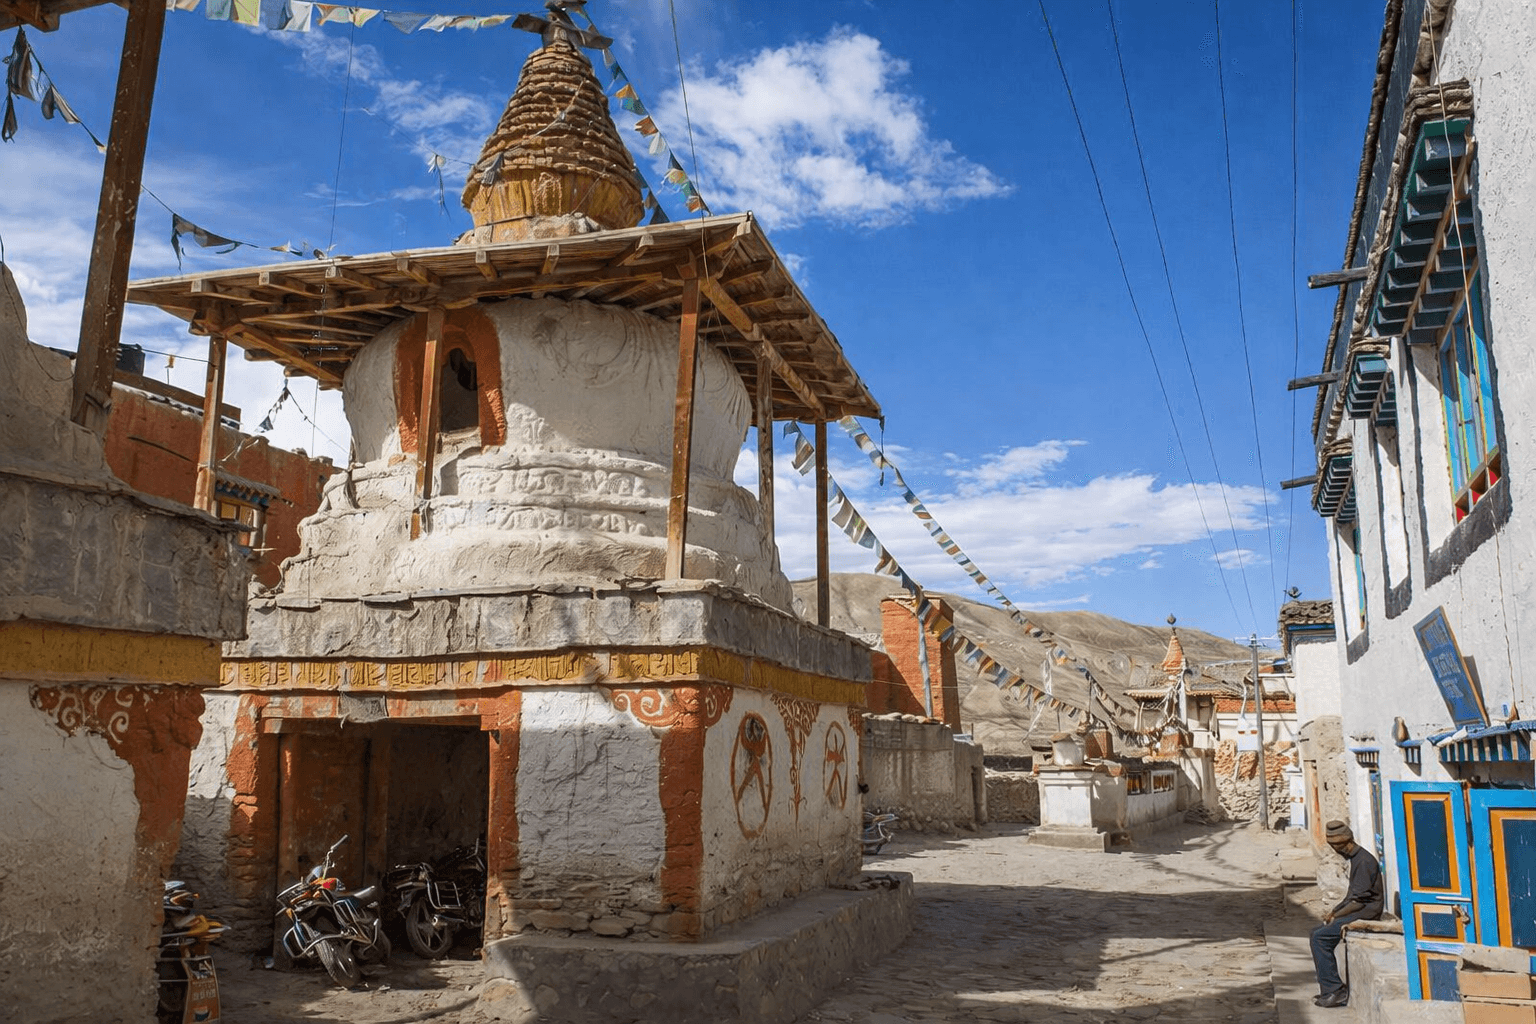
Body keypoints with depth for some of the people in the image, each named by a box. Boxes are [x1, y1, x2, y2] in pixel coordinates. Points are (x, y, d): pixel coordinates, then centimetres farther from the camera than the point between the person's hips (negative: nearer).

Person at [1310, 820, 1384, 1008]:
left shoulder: (1364, 861, -18)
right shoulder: (1355, 858, 15)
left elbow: (1359, 900, -21)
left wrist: (1336, 915, -13)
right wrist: (1334, 911, 10)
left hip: (1365, 913, -10)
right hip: (1357, 911, 10)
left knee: (1320, 937, -17)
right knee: (1317, 933, 8)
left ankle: (1334, 991, -12)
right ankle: (1330, 989, 9)